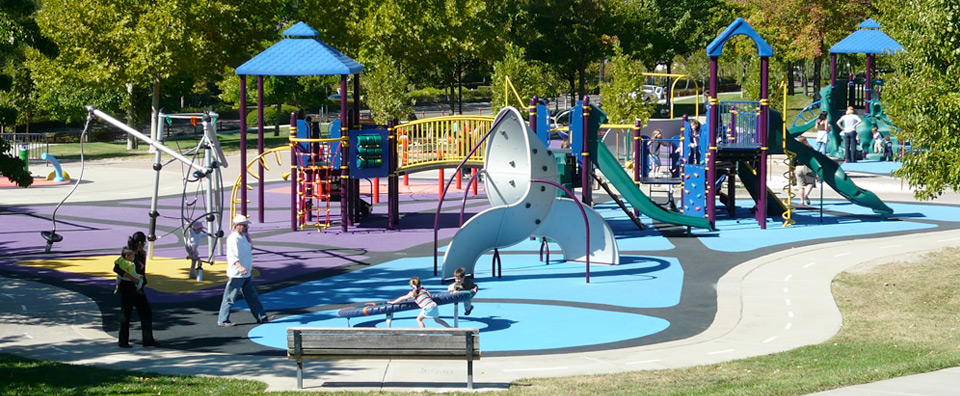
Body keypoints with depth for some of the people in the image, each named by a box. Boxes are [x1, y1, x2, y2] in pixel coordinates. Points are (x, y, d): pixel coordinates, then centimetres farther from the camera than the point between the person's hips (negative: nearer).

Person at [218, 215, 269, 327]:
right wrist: (240, 266, -42)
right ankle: (222, 320, 4)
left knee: (252, 296, 16)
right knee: (230, 298, -3)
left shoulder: (243, 236, 14)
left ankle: (261, 317, 23)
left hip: (246, 274, 10)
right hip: (236, 275, -10)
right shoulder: (233, 238, -17)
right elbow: (231, 256, -29)